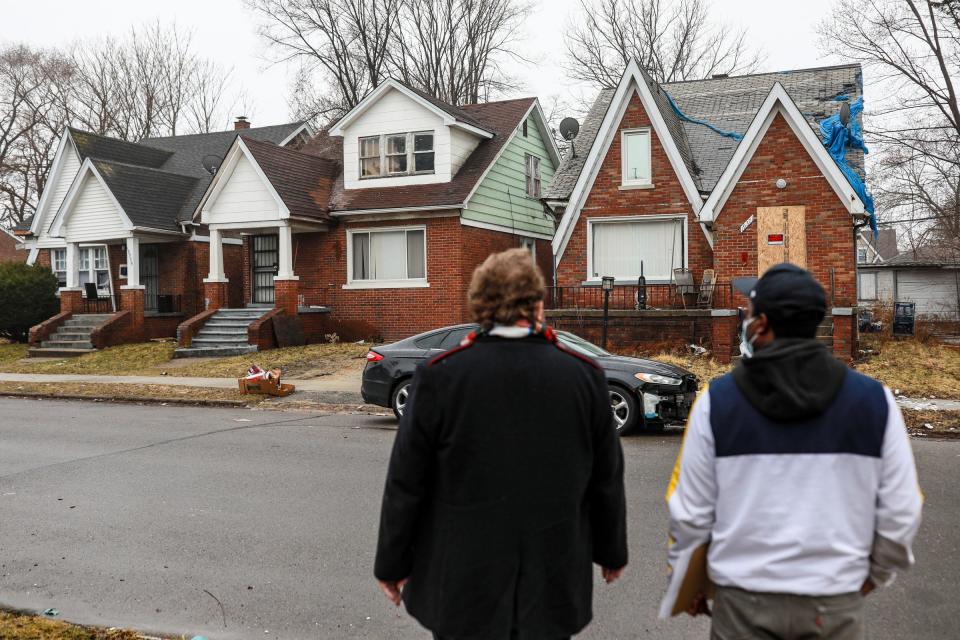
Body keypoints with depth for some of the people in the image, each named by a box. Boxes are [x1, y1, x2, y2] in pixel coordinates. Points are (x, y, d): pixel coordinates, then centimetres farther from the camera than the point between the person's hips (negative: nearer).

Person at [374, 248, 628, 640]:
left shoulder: (439, 377, -12)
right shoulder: (585, 377, -7)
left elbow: (406, 484, -8)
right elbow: (607, 480, 2)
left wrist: (392, 564, 5)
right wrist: (612, 550, 17)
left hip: (463, 583, -1)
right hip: (553, 588, 2)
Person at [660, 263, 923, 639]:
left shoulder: (717, 401, -7)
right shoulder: (874, 400, -4)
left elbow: (690, 512, -4)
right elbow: (900, 513, -2)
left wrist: (687, 582, 11)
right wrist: (874, 573, 16)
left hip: (744, 601, -1)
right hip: (835, 602, 1)